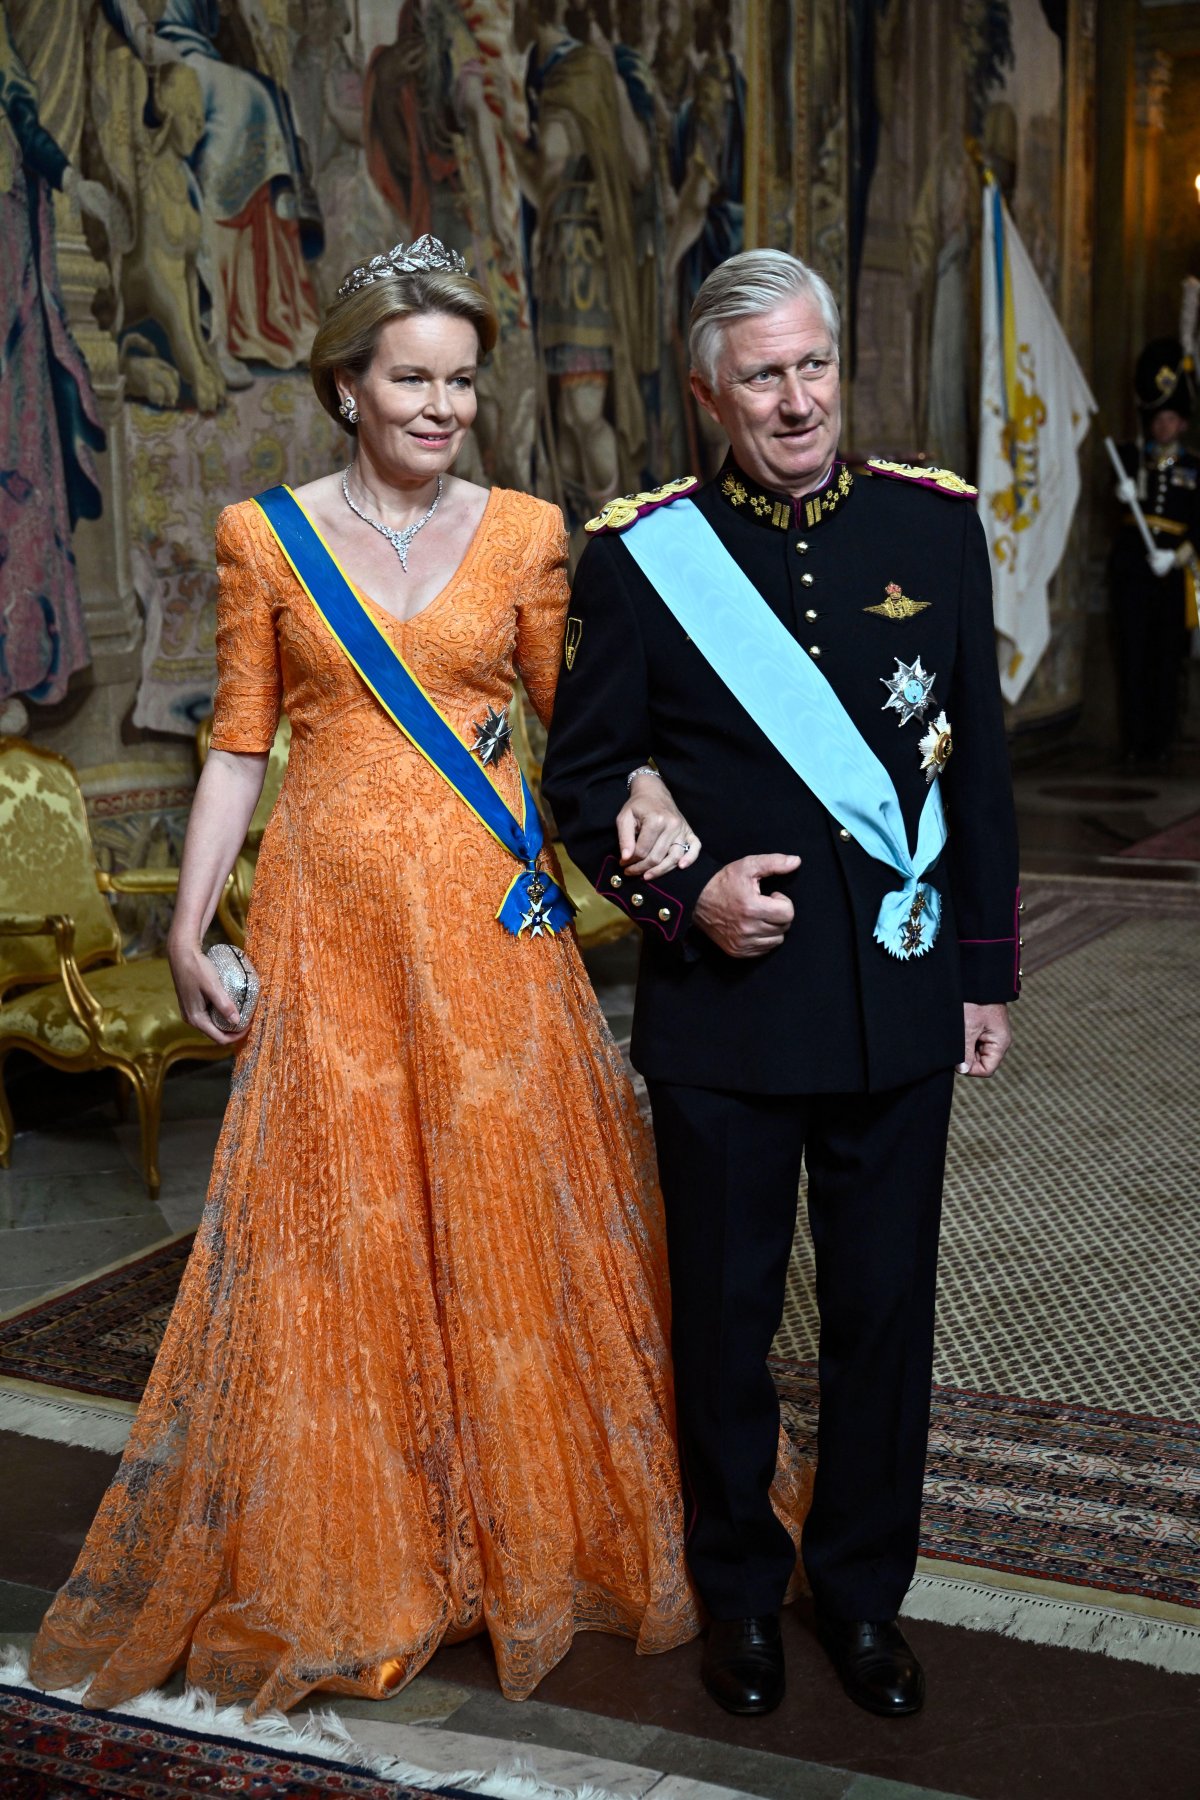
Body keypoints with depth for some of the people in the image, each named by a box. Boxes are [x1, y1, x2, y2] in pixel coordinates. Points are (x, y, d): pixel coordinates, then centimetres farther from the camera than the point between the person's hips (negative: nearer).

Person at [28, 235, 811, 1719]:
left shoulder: (523, 534, 4)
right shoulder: (265, 536, 2)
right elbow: (239, 744, 3)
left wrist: (647, 799, -16)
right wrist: (189, 925, -1)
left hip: (488, 915, 1)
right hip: (332, 914, 0)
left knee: (506, 1203, 6)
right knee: (339, 1222, 5)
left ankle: (529, 1528, 26)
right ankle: (350, 1556, 24)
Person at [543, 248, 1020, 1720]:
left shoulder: (936, 524, 1)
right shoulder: (642, 553, -5)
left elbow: (977, 762, 7)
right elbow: (584, 776, 1)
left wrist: (987, 966, 8)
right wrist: (684, 897, -16)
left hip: (901, 1000, 2)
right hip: (723, 1006, -2)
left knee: (885, 1310, 13)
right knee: (724, 1317, 12)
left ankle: (862, 1588, 34)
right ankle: (741, 1590, 34)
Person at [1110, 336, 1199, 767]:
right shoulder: (1132, 456, 8)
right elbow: (1122, 485, -12)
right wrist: (1125, 492, -35)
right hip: (1131, 561, 0)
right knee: (1132, 651, -2)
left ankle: (1161, 740, 6)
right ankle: (1135, 738, 1)